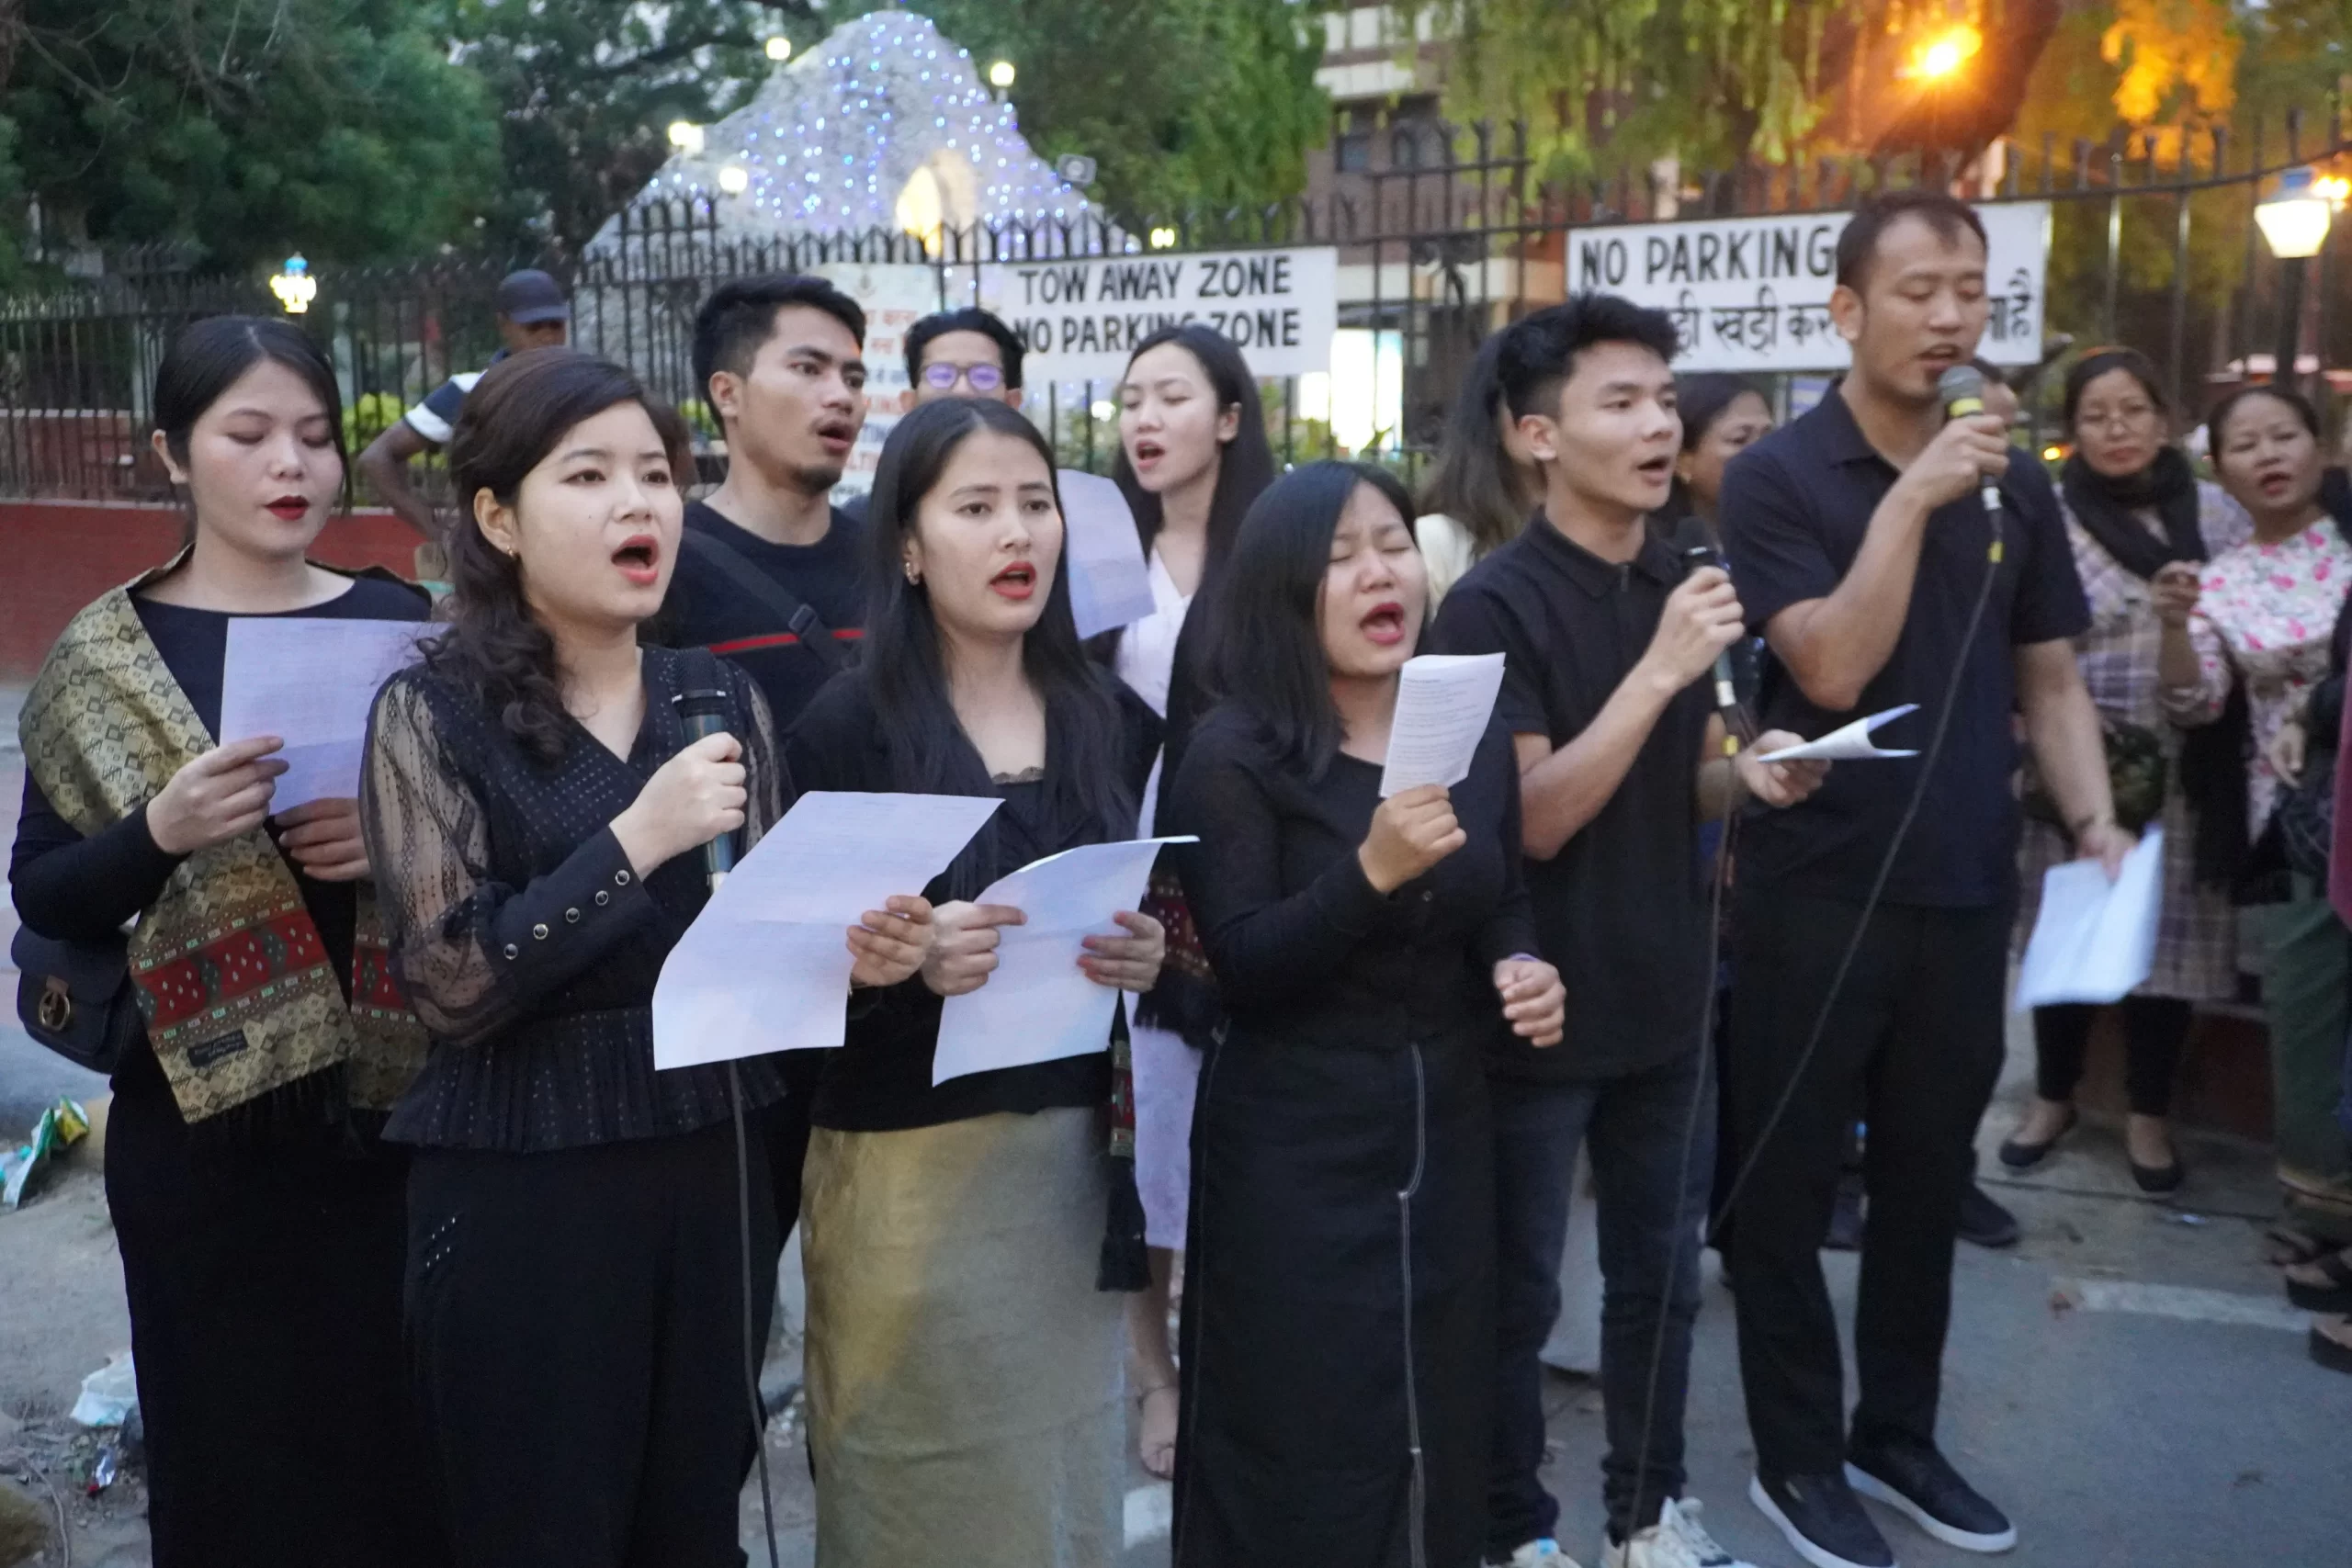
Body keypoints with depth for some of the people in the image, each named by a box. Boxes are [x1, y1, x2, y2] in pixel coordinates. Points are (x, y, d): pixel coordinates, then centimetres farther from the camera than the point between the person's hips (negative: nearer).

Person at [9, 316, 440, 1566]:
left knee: (408, 1437, 6)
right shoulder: (103, 659, 1)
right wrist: (161, 833, -19)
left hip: (398, 1096, 1)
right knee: (233, 1445, 7)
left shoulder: (401, 623, 3)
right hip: (205, 1115, -1)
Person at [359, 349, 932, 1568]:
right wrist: (637, 840, -22)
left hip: (714, 1179, 4)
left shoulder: (722, 697, 6)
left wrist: (850, 951, -8)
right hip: (519, 1199, -4)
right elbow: (449, 984, -15)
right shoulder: (433, 712, -7)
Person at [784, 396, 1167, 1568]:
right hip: (908, 1164, -4)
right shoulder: (846, 727, -8)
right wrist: (904, 959, -26)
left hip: (1076, 1154, 4)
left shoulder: (1113, 719, 6)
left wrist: (1147, 960, -7)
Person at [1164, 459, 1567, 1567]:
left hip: (1447, 1130, 5)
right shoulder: (1234, 755, -11)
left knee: (1441, 1427, 15)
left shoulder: (1475, 739, 5)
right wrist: (1373, 869, -31)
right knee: (1303, 1455, 4)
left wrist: (1524, 971, -6)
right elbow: (1242, 971, -18)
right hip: (1293, 1152, -5)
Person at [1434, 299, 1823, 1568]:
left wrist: (1751, 774, -6)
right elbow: (1534, 821, -20)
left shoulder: (1682, 585, 6)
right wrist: (1657, 670, -27)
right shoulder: (1494, 604, -15)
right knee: (1517, 1292, 9)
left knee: (1662, 1274, 18)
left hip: (1665, 997, 7)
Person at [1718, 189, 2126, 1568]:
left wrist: (2096, 823, -2)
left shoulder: (2014, 482, 7)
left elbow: (2050, 677, 11)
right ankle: (1798, 1456, 24)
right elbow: (1834, 671, -18)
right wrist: (1913, 499, -22)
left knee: (1929, 1182, 16)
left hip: (1967, 890, 5)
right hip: (1819, 892, -5)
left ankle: (1898, 1433, 34)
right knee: (1792, 1186, 7)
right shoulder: (1777, 478, -8)